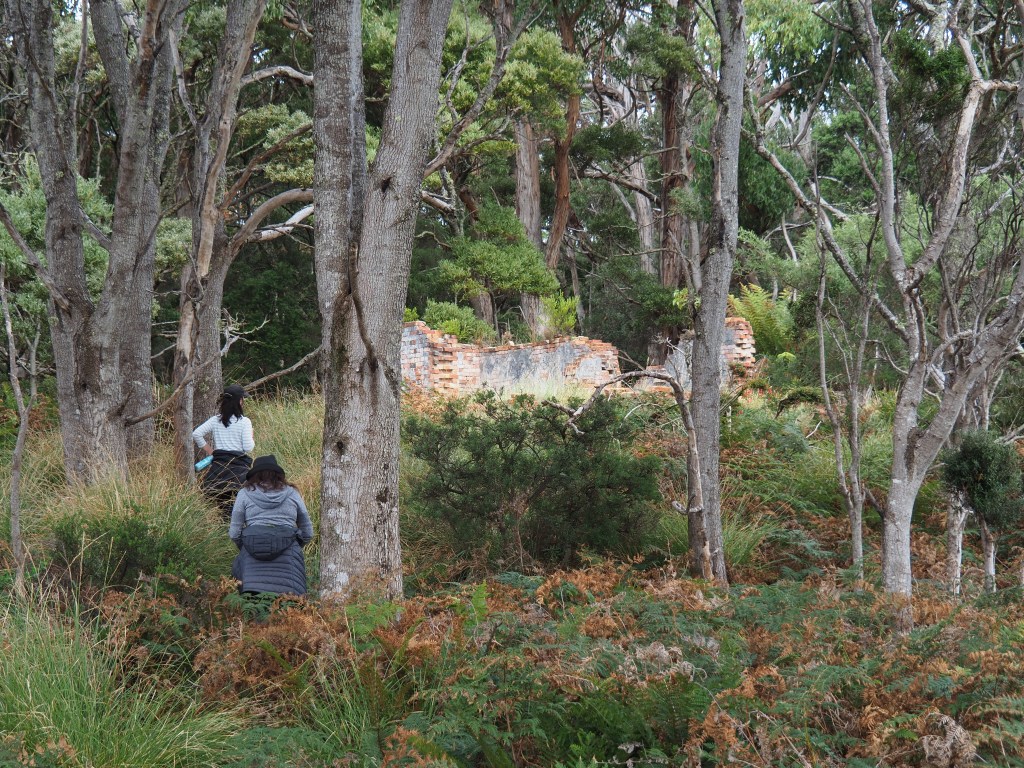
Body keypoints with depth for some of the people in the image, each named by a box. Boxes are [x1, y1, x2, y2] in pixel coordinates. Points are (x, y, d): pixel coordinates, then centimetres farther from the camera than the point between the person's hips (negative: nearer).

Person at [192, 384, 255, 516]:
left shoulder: (215, 420, 6)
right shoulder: (244, 421, -5)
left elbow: (196, 434, -1)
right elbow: (248, 447, -10)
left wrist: (208, 449, 9)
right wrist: (252, 441, 11)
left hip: (219, 465, 4)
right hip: (238, 465, -4)